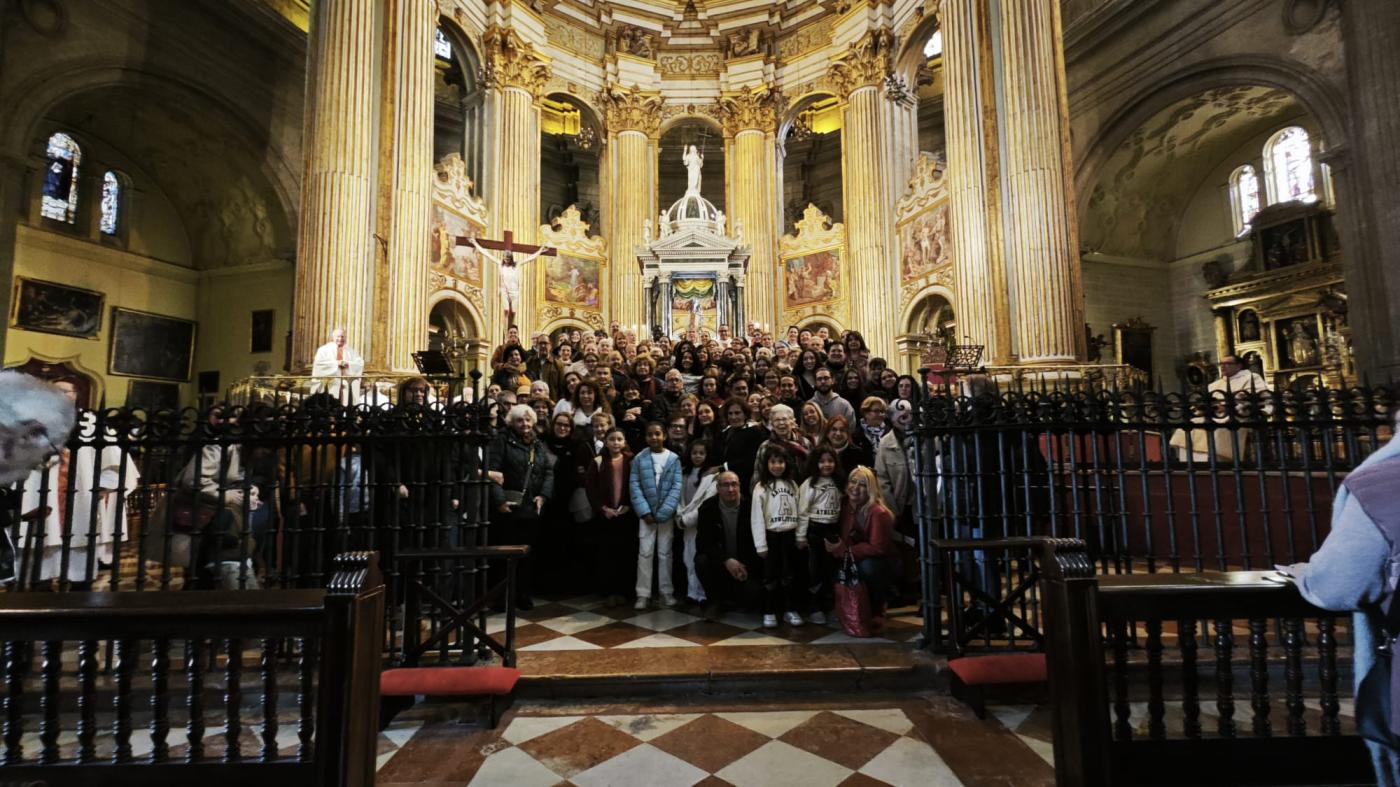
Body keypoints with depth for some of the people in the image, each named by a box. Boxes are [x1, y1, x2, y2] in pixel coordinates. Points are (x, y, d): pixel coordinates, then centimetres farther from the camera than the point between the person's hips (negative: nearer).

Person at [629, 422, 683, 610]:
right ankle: (643, 594, 11)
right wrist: (645, 511, -13)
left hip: (666, 514, 0)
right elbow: (635, 486, -4)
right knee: (645, 553, 2)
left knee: (665, 553, 9)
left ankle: (667, 592, 19)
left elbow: (676, 487, -6)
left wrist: (663, 512, -14)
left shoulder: (674, 459, -2)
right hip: (647, 512, 0)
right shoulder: (639, 459, -1)